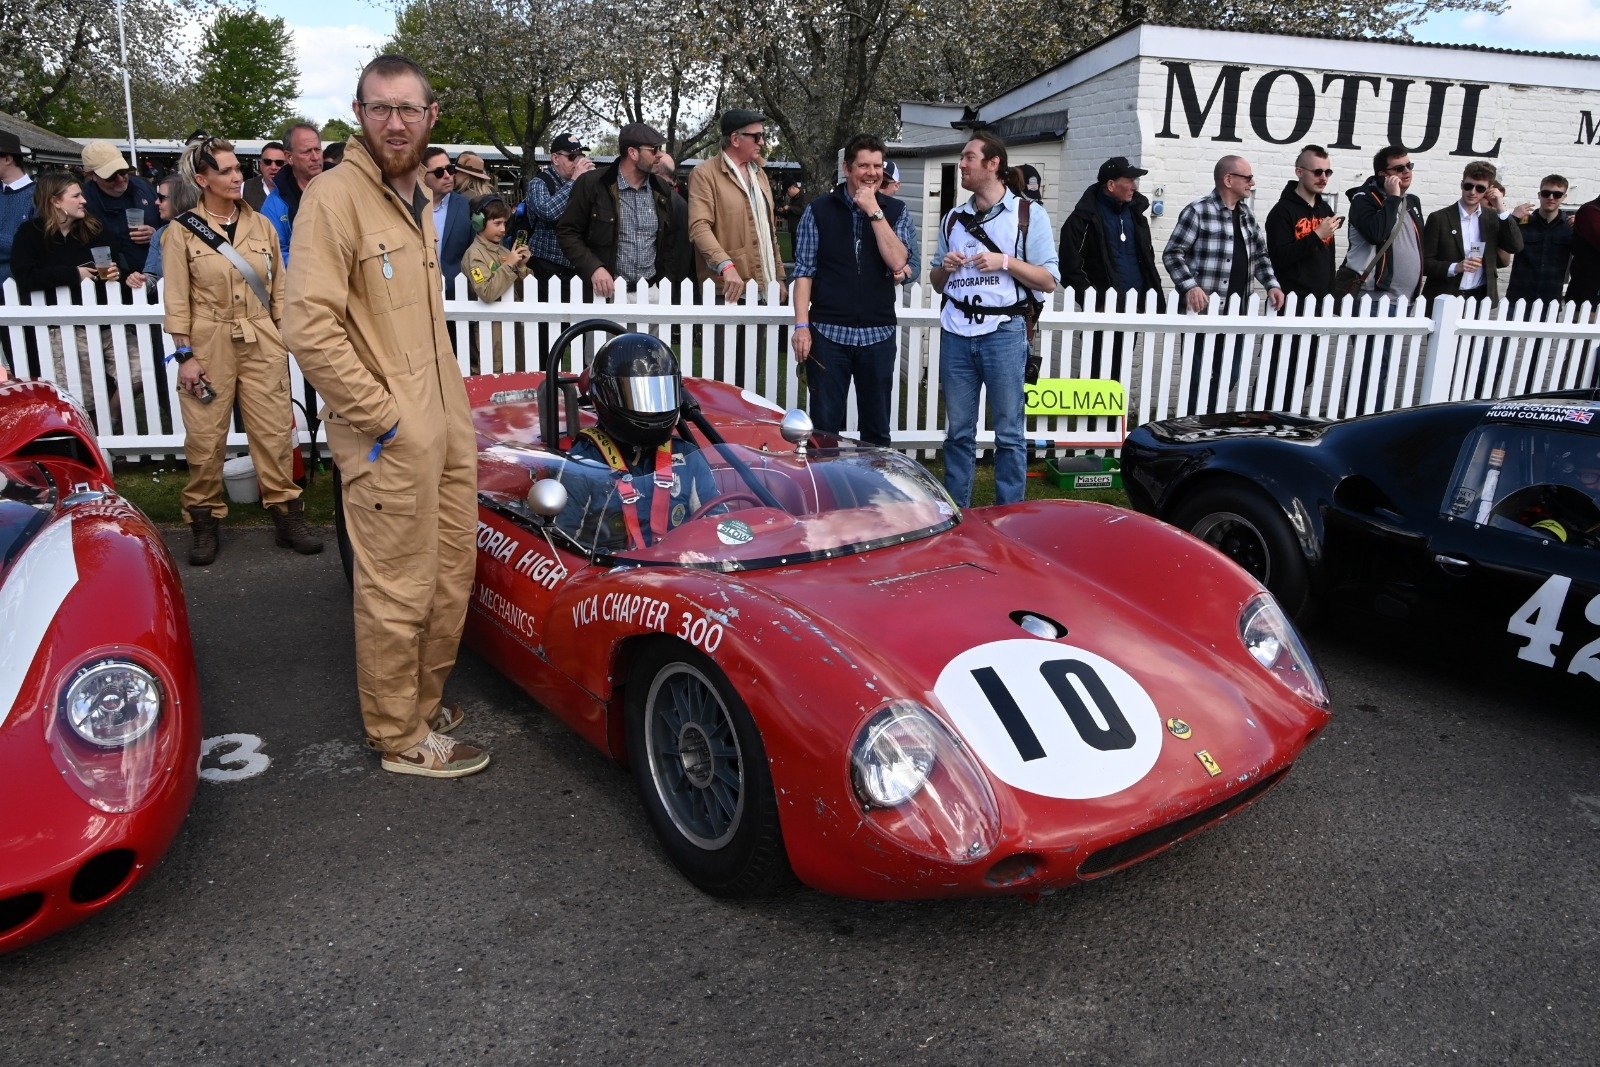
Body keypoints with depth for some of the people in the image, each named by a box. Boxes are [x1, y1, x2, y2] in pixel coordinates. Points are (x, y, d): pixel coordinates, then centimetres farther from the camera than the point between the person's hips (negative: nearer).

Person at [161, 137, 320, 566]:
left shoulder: (261, 225, 8)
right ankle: (205, 522, 16)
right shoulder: (182, 230, -1)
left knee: (275, 430, 1)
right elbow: (177, 299, -2)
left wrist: (283, 338, 9)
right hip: (209, 343, -2)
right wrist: (185, 355, -6)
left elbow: (278, 288, 12)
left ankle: (286, 515, 11)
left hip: (261, 342, 2)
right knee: (205, 437, 2)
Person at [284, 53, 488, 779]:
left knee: (451, 576, 17)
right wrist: (382, 418, -18)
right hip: (390, 443, -9)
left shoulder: (418, 197, 15)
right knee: (398, 594, 1)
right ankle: (401, 740, 17)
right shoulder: (334, 198, -13)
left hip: (448, 427, 9)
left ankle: (425, 700, 36)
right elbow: (311, 329, -20)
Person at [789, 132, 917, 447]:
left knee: (877, 429, 9)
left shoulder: (896, 211, 7)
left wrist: (874, 212, -10)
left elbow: (898, 262, -8)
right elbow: (804, 271, 1)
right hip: (828, 332, -1)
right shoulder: (819, 210, 4)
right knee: (824, 426, 2)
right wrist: (801, 325, -7)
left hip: (878, 334, 2)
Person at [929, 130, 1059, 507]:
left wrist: (1005, 261, -13)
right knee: (958, 431, 8)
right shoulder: (953, 218, 17)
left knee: (1008, 433, 0)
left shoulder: (1029, 214, 2)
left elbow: (1049, 281, -1)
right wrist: (945, 267, 0)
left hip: (1004, 333, -4)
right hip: (956, 334, 4)